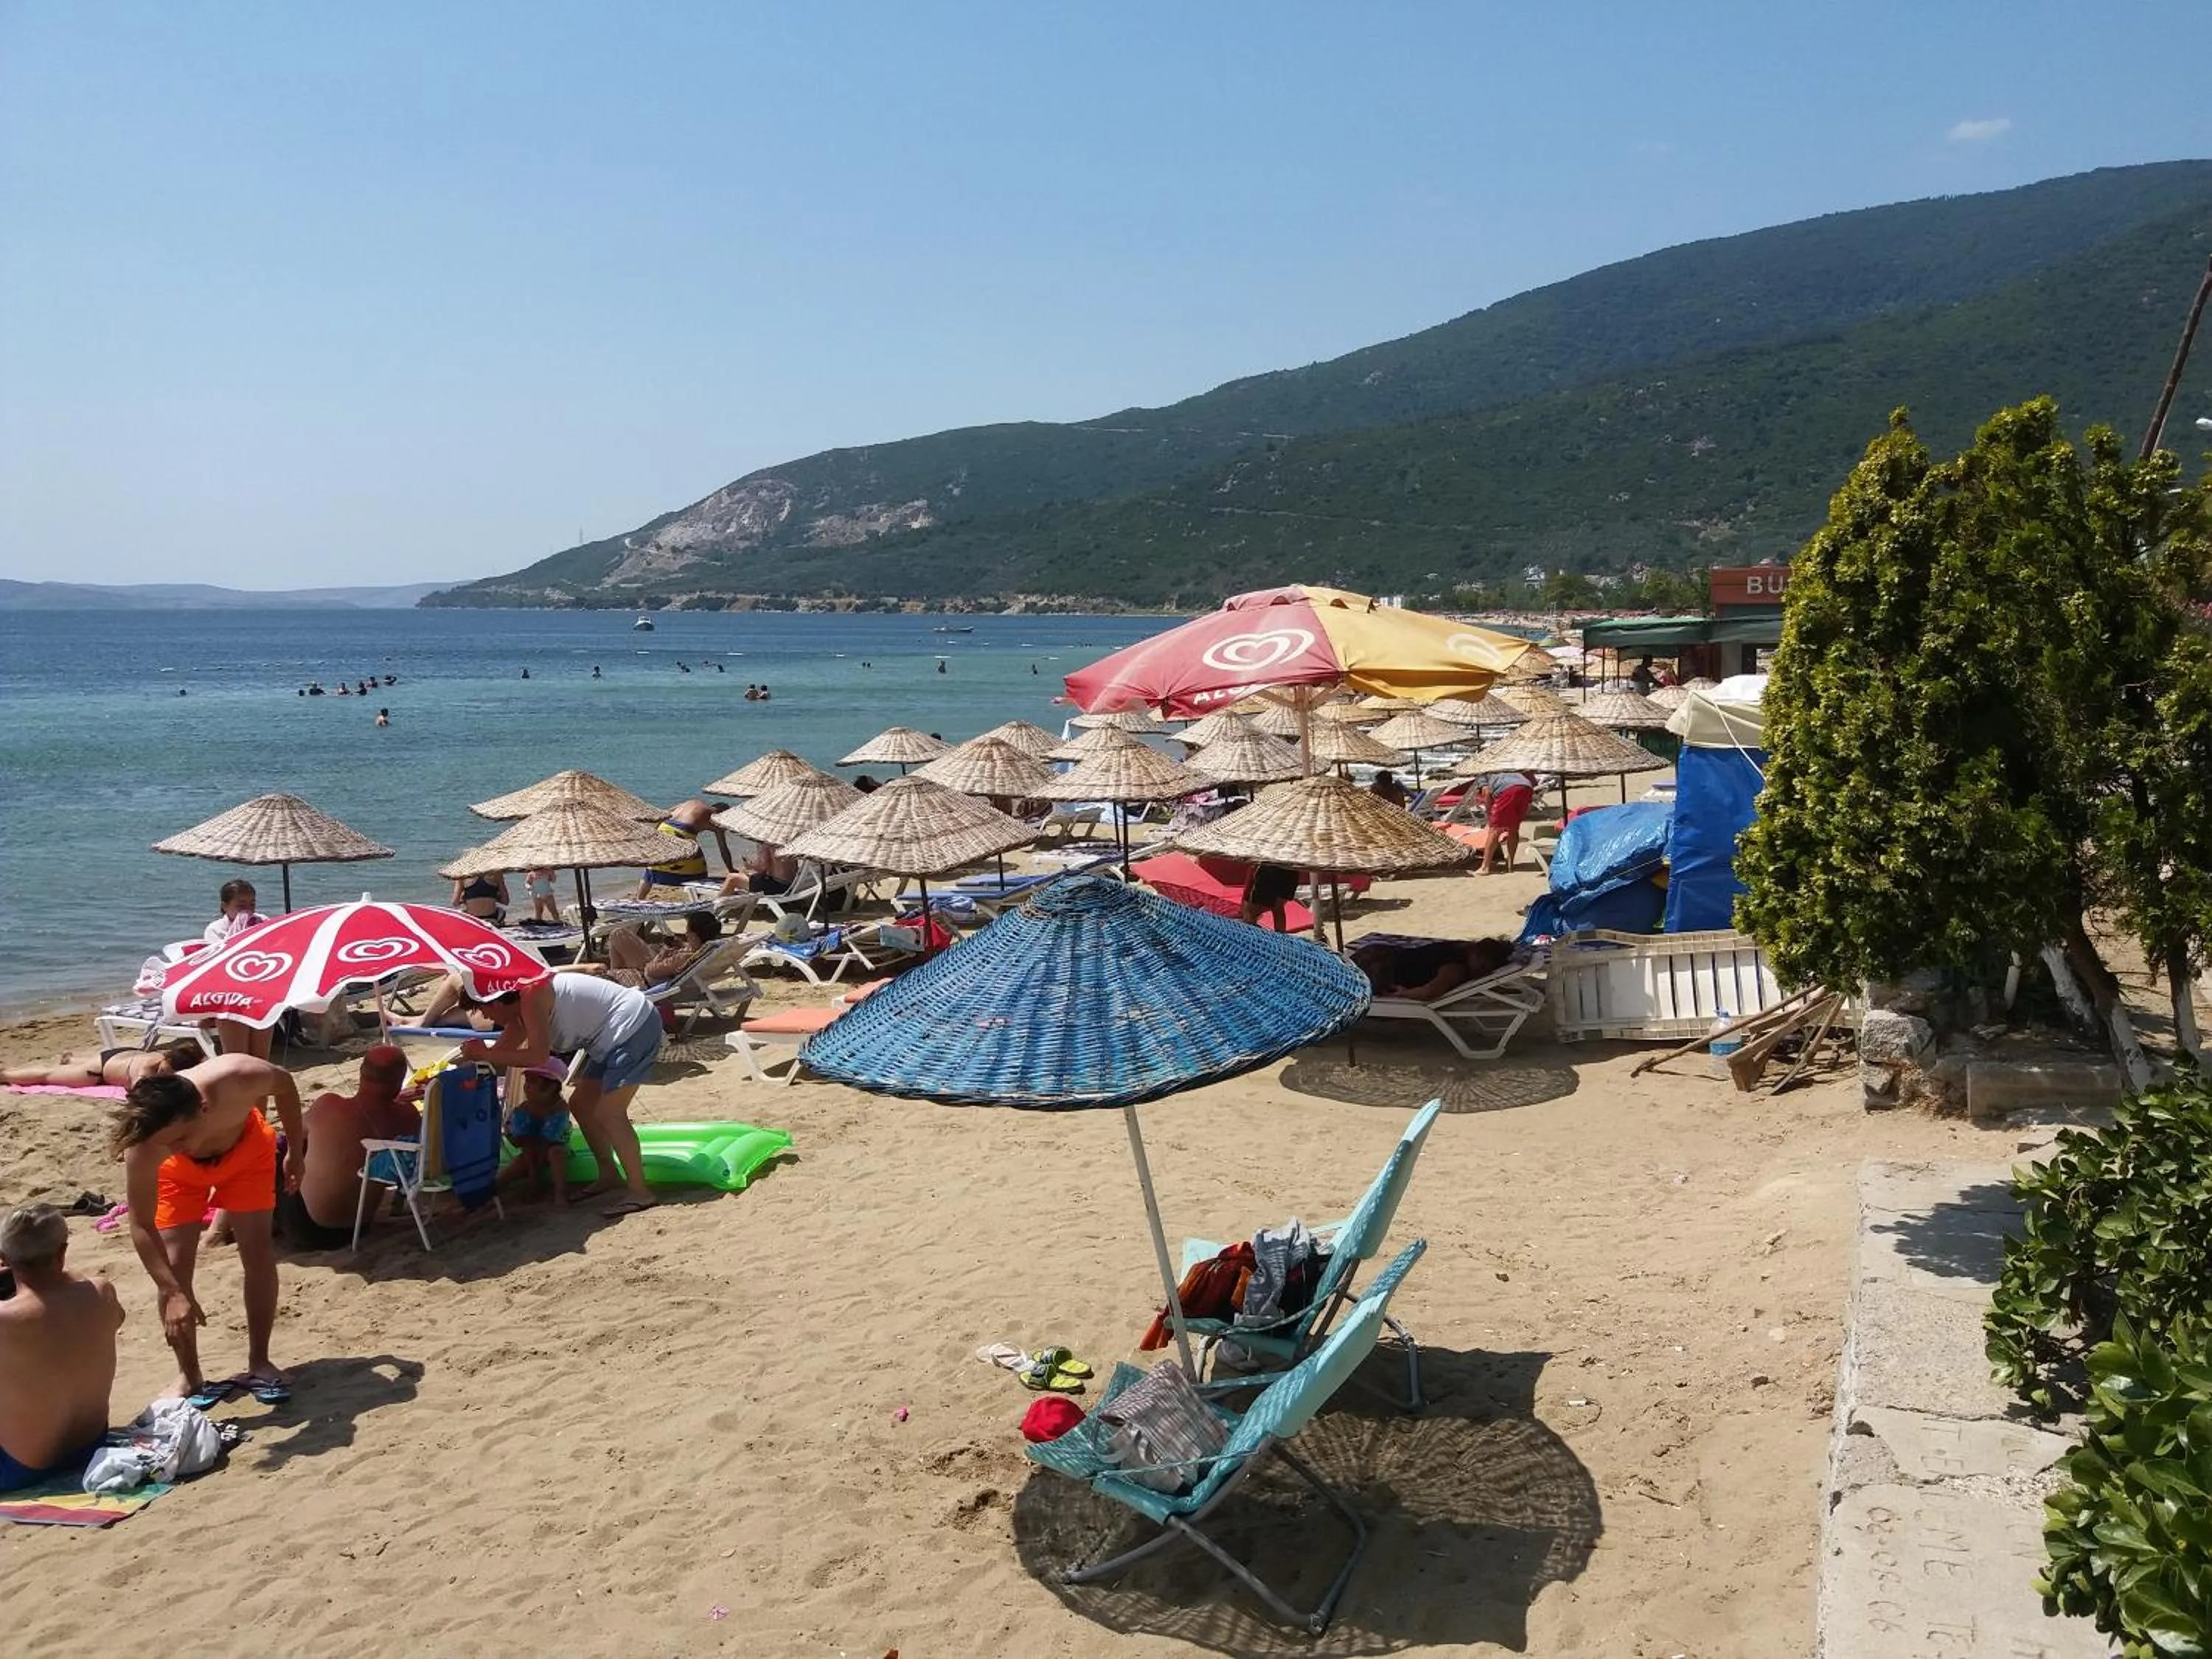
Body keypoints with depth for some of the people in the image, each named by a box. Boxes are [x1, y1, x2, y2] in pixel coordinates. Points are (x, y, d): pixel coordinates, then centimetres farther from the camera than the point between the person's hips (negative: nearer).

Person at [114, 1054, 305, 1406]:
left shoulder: (241, 1079, -44)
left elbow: (284, 1083, -18)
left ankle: (259, 1362, 13)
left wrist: (296, 1150, -7)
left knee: (259, 1254, -1)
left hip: (246, 1148, 1)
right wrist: (173, 1293, -40)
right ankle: (189, 1375, 9)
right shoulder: (143, 1147, -41)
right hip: (178, 1171, -1)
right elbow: (141, 1226, -32)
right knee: (173, 1266, -8)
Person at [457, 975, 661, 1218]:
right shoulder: (520, 1010, 11)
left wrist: (485, 1054, -18)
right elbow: (502, 1049, 20)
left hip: (636, 1025, -11)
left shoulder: (531, 999, -19)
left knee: (608, 1114, -13)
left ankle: (640, 1192, -8)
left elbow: (538, 1057, -25)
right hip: (617, 1036, 11)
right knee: (580, 1104, 15)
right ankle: (608, 1176, 26)